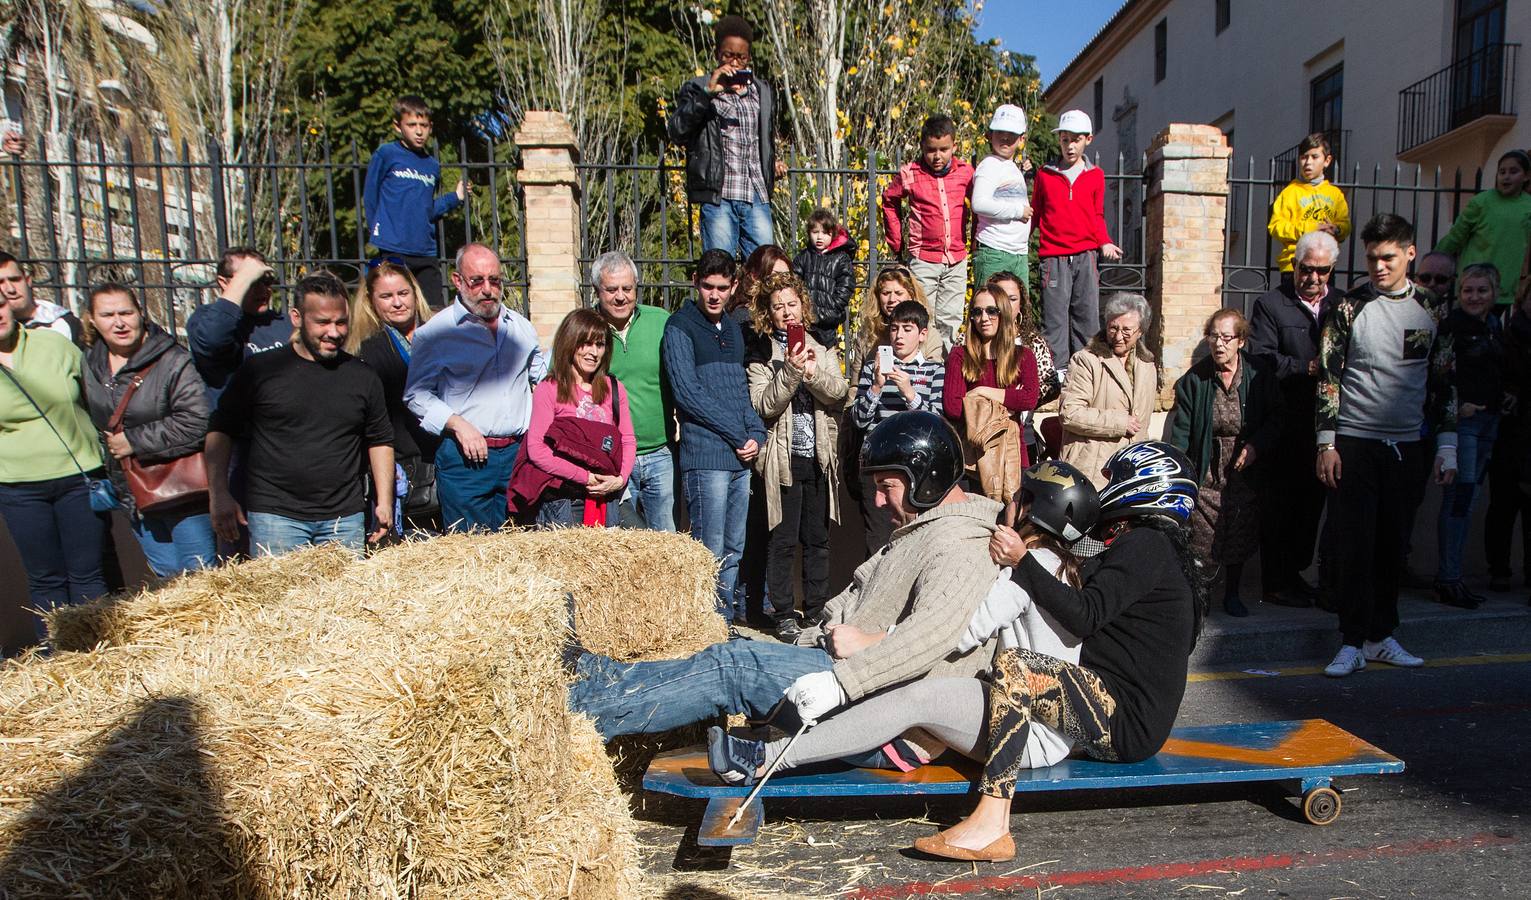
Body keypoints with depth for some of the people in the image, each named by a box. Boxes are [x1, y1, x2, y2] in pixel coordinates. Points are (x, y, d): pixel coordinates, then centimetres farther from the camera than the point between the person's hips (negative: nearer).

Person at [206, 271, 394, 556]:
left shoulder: (363, 377, 8)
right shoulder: (260, 370, 1)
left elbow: (380, 440, 15)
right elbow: (220, 430, 5)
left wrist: (385, 501, 8)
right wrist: (219, 495, -3)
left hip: (345, 518, 2)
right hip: (274, 514, -2)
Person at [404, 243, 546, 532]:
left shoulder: (521, 326, 12)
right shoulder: (435, 332, -2)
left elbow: (540, 374, 25)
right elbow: (417, 394, -1)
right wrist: (457, 424, -13)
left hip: (517, 453, 4)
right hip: (464, 456, -4)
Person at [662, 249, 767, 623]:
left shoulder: (732, 328, 19)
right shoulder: (680, 326, -3)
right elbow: (688, 392, -12)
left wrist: (756, 434, 4)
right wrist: (738, 435, -10)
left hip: (741, 456, 7)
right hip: (705, 456, -7)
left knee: (733, 550, 13)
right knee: (711, 553, -5)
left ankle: (727, 618, 24)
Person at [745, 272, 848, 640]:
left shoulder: (822, 350, 12)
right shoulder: (760, 356, 2)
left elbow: (839, 392, -2)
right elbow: (765, 406, -10)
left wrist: (812, 371, -17)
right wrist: (791, 370, -19)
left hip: (819, 457, 3)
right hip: (783, 458, -3)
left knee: (818, 539, 10)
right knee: (783, 540, 0)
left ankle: (817, 609, 21)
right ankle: (784, 614, 11)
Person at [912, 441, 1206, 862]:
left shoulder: (1144, 544, -12)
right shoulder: (1164, 546, 21)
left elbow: (1085, 616, -24)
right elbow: (1093, 613, 21)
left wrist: (1022, 560, -21)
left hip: (1125, 723, -11)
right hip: (1133, 720, 11)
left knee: (1012, 667, -29)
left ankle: (990, 825, -34)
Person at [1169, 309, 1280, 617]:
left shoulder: (1259, 375, -4)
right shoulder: (1194, 378, -5)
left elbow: (1275, 418, 4)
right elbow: (1181, 429, -4)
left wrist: (1256, 445, -12)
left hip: (1244, 473, 1)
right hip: (1205, 473, -1)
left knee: (1239, 539, 13)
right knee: (1200, 541, -2)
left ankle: (1232, 594, 31)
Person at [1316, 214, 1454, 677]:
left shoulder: (1432, 310, 6)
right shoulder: (1348, 307, -2)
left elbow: (1444, 382, 10)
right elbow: (1328, 376, -2)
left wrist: (1447, 446, 6)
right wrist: (1326, 443, -7)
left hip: (1405, 443, 3)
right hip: (1354, 441, -3)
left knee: (1390, 543, 8)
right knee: (1354, 543, -3)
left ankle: (1381, 635, 19)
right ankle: (1353, 642, 3)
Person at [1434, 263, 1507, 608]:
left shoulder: (1495, 327, 15)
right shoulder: (1450, 325, -10)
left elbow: (1501, 371, 25)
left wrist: (1506, 399, 11)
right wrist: (1456, 406, -15)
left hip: (1488, 420, 8)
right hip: (1460, 420, -8)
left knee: (1466, 497, 9)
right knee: (1460, 495, -10)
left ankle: (1449, 576, 15)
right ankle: (1449, 580, -5)